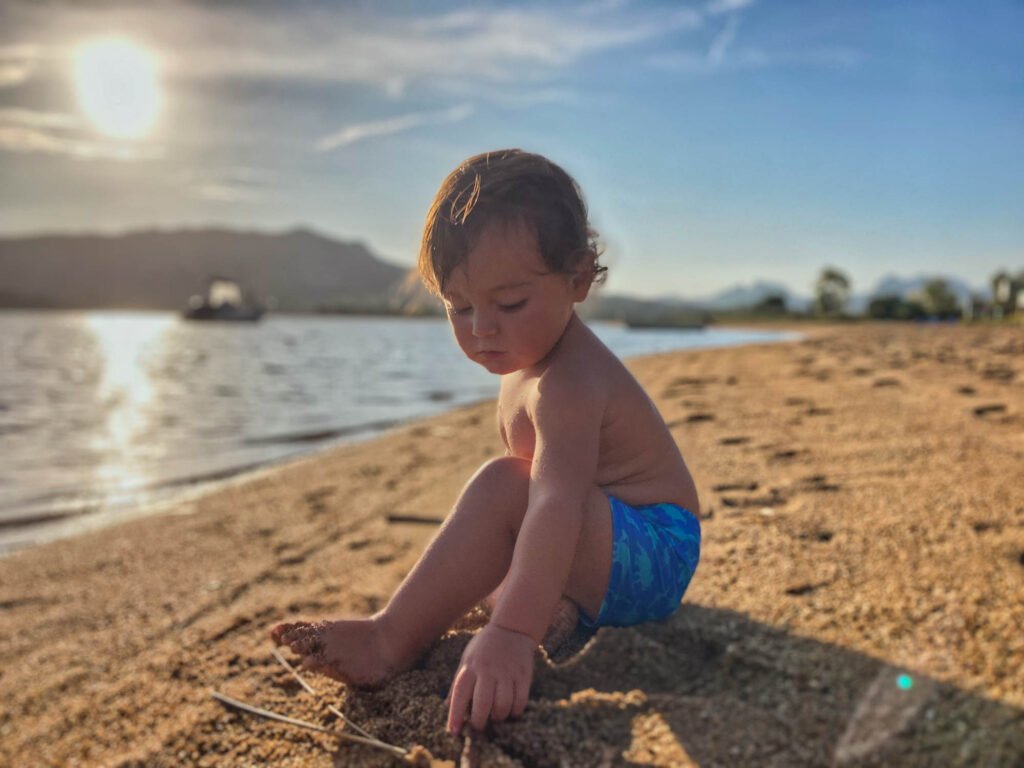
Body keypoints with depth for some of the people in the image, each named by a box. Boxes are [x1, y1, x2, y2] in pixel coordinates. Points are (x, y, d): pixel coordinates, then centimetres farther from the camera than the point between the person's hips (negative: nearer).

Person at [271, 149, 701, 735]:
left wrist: (512, 632, -54)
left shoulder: (567, 384, -26)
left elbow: (557, 501, -43)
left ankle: (392, 641, -26)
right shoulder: (531, 357, 7)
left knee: (503, 487, -31)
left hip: (650, 560, -11)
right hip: (606, 563, 11)